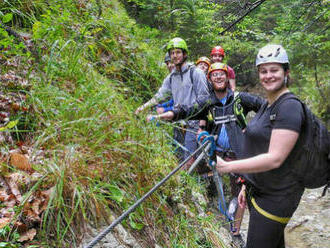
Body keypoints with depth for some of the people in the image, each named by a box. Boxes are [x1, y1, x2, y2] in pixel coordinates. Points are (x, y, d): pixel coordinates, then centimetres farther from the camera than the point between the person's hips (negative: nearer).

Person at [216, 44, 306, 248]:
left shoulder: (290, 106, -19)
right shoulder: (267, 105, 11)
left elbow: (275, 158, -26)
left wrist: (227, 166, -27)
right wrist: (247, 185, 16)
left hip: (276, 196, -9)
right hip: (259, 190, 9)